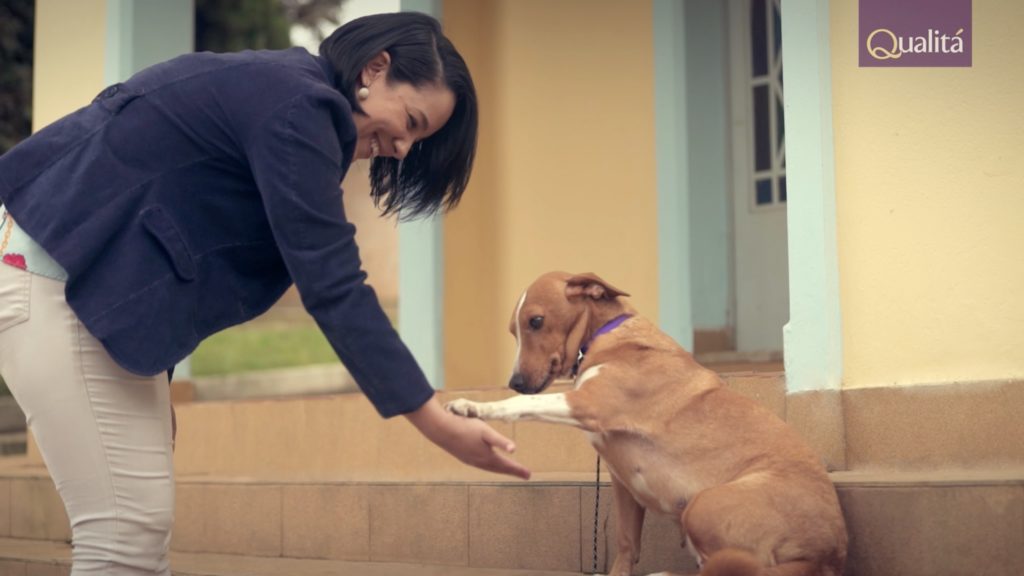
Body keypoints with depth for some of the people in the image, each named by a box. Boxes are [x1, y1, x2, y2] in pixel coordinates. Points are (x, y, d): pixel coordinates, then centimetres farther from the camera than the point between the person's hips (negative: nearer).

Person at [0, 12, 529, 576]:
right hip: (57, 275, -10)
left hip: (100, 276, 11)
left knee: (140, 523, 9)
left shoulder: (281, 89, 14)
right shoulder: (297, 107, -18)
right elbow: (332, 288, -21)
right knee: (125, 530, -11)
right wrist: (435, 421, -20)